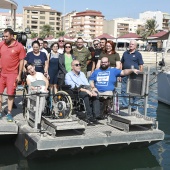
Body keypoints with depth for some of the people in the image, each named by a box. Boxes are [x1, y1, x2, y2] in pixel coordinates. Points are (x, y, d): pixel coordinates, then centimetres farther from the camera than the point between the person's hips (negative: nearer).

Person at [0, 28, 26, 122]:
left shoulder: (19, 46, -7)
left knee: (10, 94, 2)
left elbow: (21, 61, -4)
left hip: (12, 74, -3)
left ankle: (9, 113, 12)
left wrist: (19, 75, -6)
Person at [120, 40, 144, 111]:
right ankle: (124, 104, 22)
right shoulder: (125, 53, 12)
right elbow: (121, 63, 16)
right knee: (123, 90, 9)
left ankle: (134, 106, 13)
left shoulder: (138, 54, 0)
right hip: (125, 74, 5)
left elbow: (141, 66, -2)